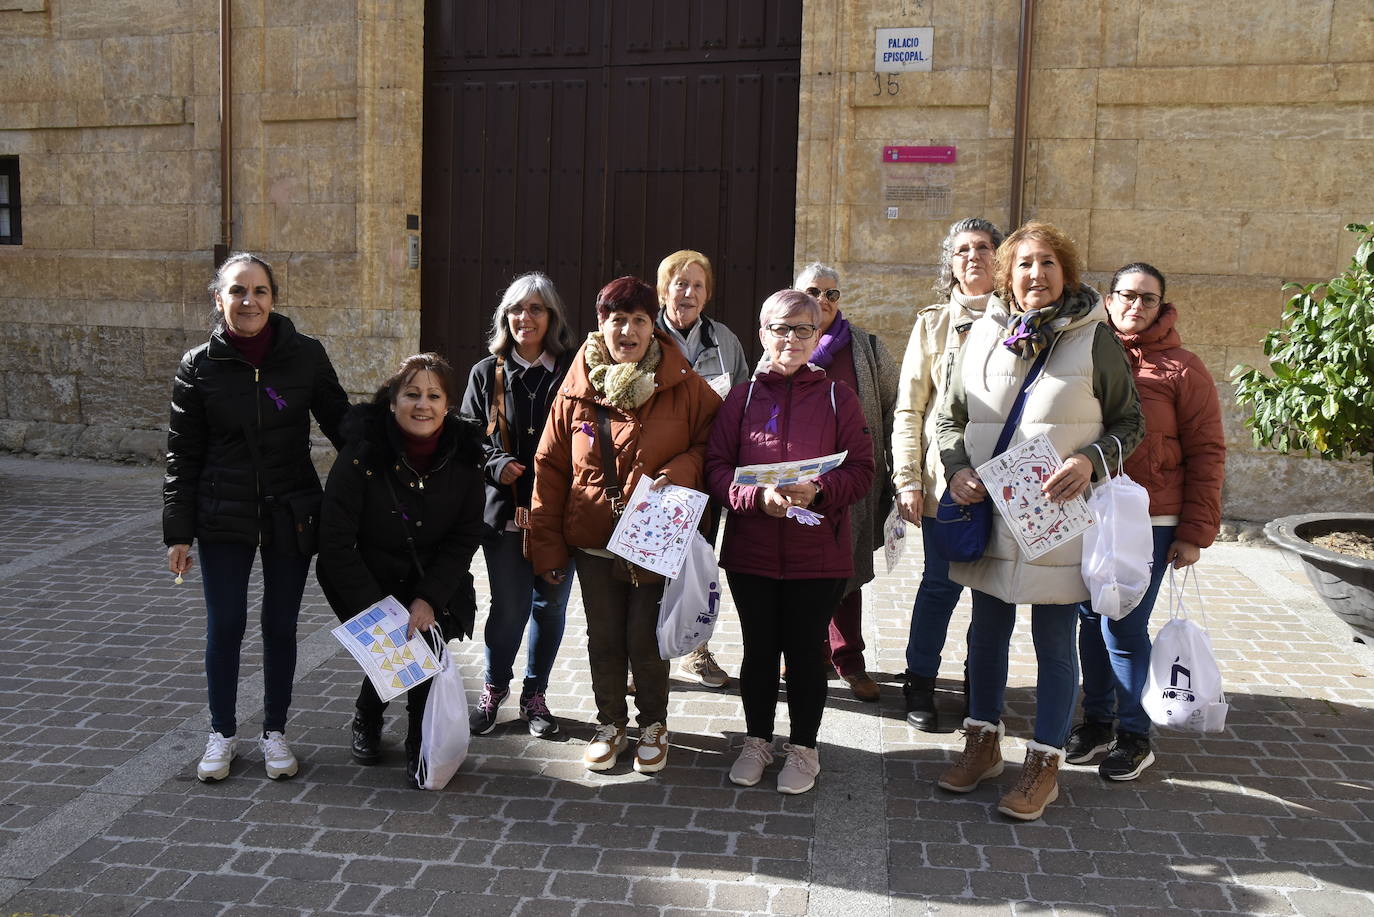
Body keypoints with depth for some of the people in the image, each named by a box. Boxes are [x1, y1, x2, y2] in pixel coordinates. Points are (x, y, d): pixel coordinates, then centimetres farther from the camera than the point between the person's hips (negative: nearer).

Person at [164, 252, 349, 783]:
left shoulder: (306, 355, -5)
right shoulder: (199, 366, -4)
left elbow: (339, 422, 4)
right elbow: (183, 455, 0)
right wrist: (178, 532, -1)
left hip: (291, 516, 0)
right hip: (223, 519, 0)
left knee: (280, 626, 10)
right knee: (224, 627, 7)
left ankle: (275, 731, 27)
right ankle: (222, 733, 27)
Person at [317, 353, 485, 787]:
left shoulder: (463, 456, -11)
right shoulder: (362, 454, -20)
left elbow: (465, 538, -4)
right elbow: (335, 542, -17)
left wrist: (429, 599, -15)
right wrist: (378, 610, -21)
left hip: (434, 584, 2)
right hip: (367, 581, -2)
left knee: (426, 636, -17)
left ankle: (422, 747, 5)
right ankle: (366, 719, 18)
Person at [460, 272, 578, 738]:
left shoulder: (572, 372, -1)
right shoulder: (486, 374, 6)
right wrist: (496, 465, -9)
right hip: (504, 511, 0)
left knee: (551, 605, 8)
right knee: (510, 606, 1)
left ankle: (535, 694, 28)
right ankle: (494, 687, 26)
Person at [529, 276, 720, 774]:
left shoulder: (684, 386, -7)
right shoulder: (576, 391, -1)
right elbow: (550, 468, 3)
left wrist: (681, 470, -20)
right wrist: (548, 547, 1)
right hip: (593, 544, 2)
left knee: (646, 641, 6)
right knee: (604, 640, 14)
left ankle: (653, 724, 31)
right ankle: (610, 723, 35)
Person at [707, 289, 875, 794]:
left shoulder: (837, 397, 1)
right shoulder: (743, 397, 4)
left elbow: (860, 471, -3)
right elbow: (717, 465, -1)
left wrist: (816, 491, -22)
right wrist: (758, 496, -20)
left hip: (818, 553, -1)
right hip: (751, 550, 1)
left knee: (806, 652, 8)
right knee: (759, 650, 13)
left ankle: (803, 748, 26)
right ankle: (757, 741, 31)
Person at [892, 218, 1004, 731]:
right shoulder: (932, 325, 6)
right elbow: (908, 409, 3)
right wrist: (907, 479, -5)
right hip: (945, 479, -1)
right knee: (941, 584, 4)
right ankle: (920, 686, 19)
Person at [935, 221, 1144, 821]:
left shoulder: (1094, 337, -2)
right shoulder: (984, 333, 5)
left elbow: (1129, 422, 2)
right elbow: (949, 416, 12)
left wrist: (1091, 461, -16)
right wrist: (957, 468, -5)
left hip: (1058, 518, -3)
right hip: (988, 512, 3)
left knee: (1054, 643, 5)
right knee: (987, 632, 15)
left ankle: (1044, 763, 20)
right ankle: (984, 743, 33)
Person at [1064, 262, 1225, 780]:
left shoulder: (1182, 369, -3)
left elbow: (1205, 455, -4)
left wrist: (1195, 533, -7)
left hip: (1147, 524, -4)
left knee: (1124, 628, -3)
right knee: (1093, 620, 12)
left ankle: (1134, 735, 16)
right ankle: (1097, 720, 28)